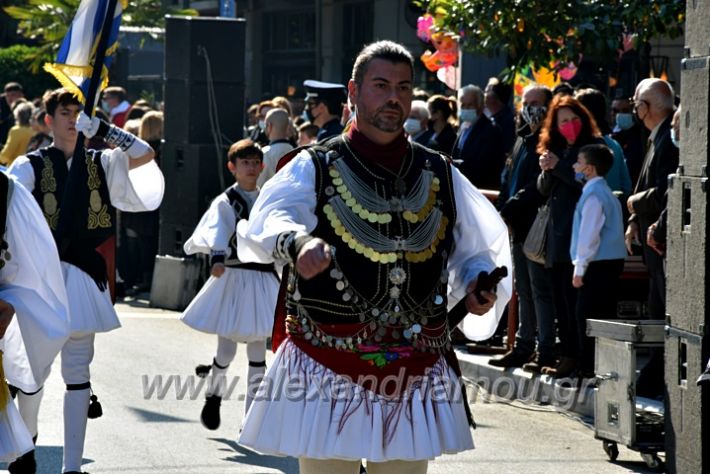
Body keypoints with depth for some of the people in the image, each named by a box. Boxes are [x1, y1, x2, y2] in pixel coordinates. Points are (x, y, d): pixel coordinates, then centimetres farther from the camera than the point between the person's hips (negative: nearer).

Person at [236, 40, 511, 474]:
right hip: (328, 368, -3)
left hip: (416, 374, 3)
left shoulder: (440, 175, 11)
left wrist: (478, 284, -4)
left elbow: (476, 251, 19)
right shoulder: (315, 169, -1)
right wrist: (299, 243, -45)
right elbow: (269, 219, -21)